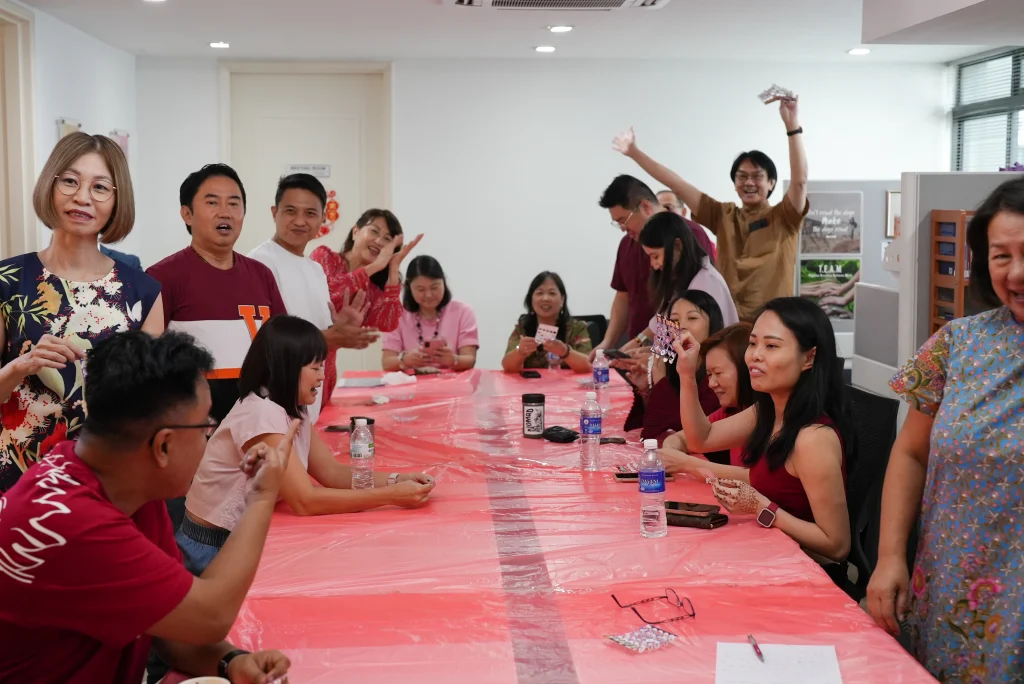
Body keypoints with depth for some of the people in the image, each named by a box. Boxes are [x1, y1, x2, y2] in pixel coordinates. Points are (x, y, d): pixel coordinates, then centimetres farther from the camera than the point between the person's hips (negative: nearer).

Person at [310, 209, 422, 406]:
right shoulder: (324, 256, -3)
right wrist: (373, 267, -19)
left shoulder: (371, 289, 11)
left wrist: (394, 270, -8)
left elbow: (386, 324, -8)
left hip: (326, 369, 6)